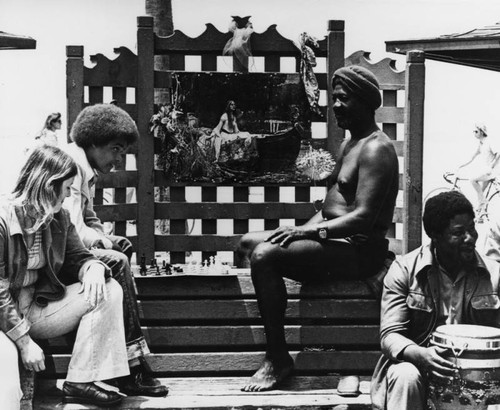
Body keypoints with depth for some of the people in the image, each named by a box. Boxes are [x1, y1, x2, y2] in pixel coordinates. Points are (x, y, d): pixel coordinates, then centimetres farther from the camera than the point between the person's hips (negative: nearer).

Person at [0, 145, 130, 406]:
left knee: (108, 291, -8)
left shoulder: (59, 218, 3)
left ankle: (80, 382, -12)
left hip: (38, 305, 6)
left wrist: (94, 268, -16)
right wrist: (25, 342, -22)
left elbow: (78, 257, 11)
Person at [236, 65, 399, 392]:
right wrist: (303, 229, 5)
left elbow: (363, 217, -24)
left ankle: (278, 359, -19)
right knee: (248, 242, 10)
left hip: (358, 248, -11)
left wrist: (309, 231, -24)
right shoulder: (350, 144, 19)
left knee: (264, 255, -26)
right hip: (333, 239, 11)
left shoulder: (376, 149, -14)